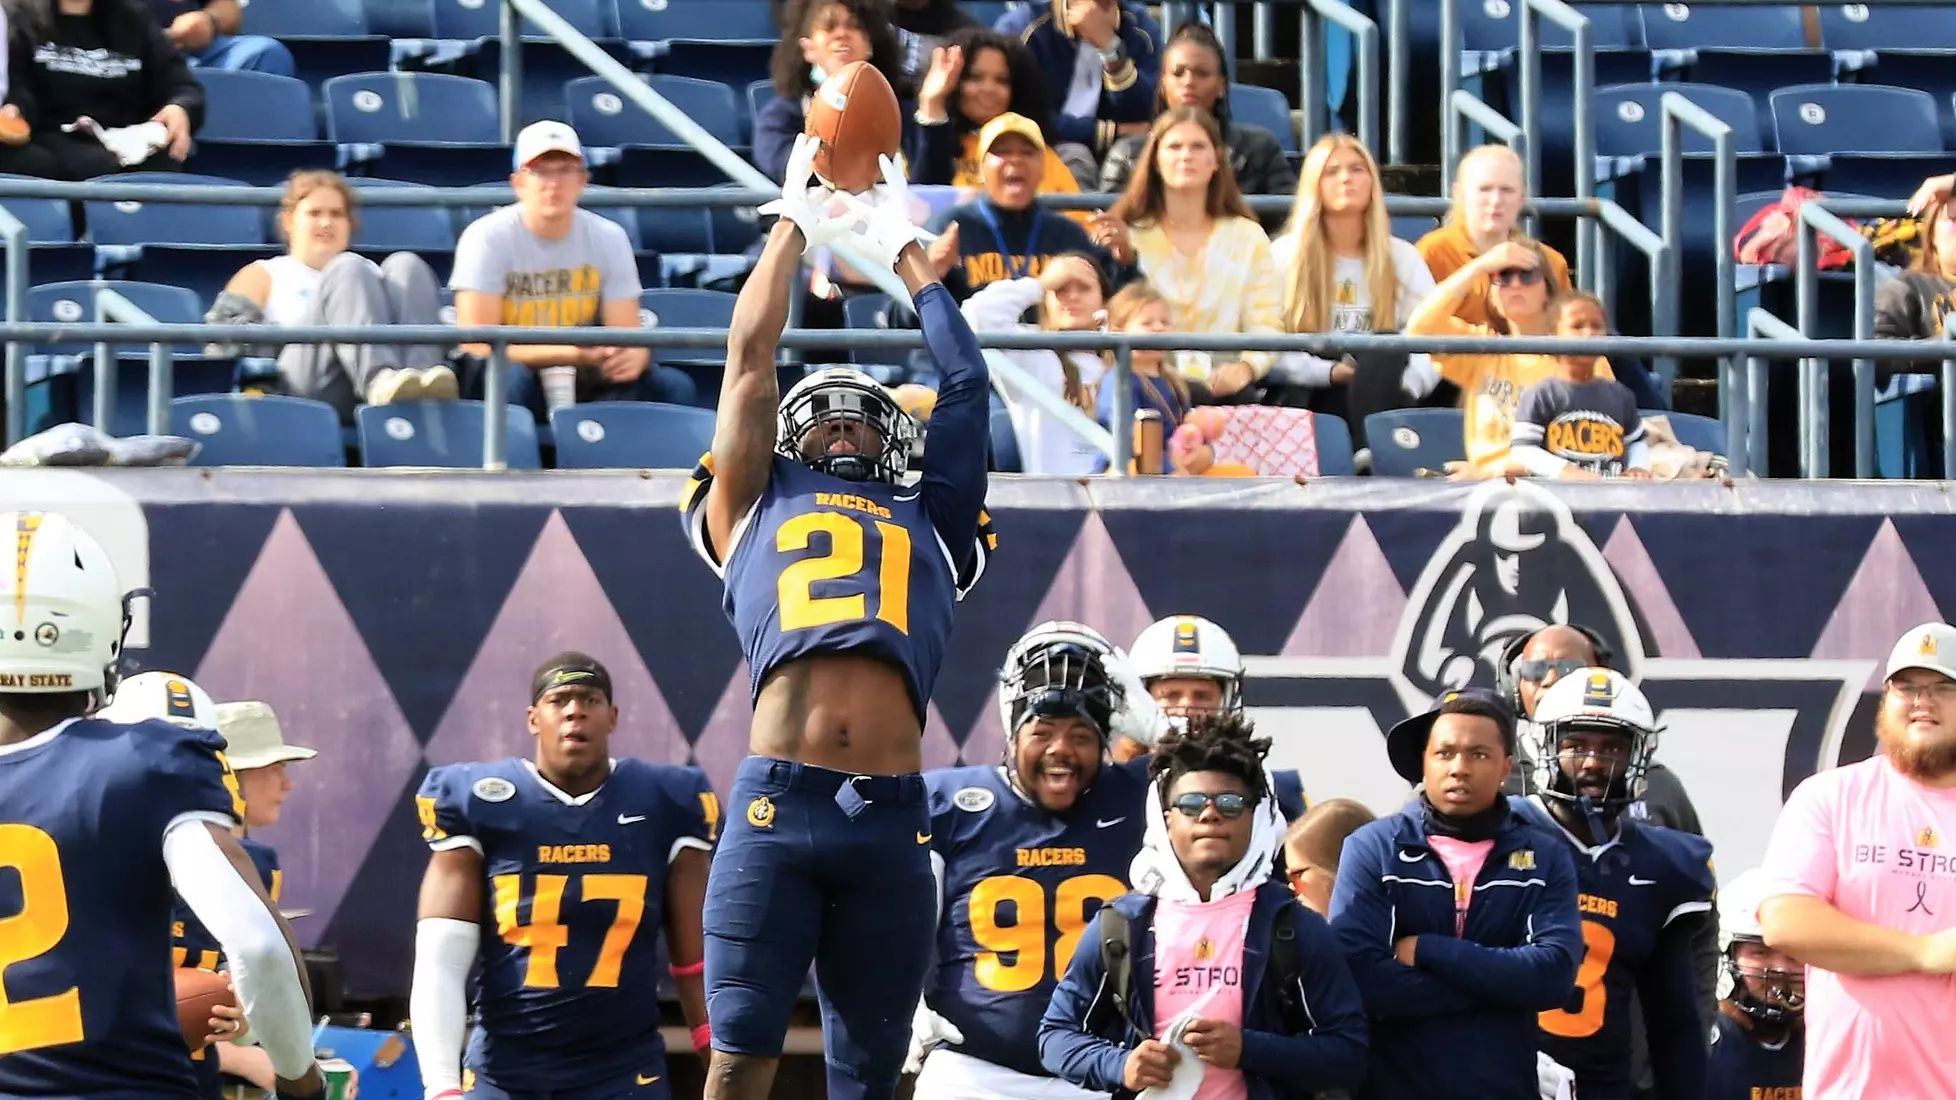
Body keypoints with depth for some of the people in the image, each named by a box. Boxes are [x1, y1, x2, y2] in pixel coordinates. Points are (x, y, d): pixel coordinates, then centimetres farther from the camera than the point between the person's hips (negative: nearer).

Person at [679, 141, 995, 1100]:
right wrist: (795, 224, 31)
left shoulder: (931, 523, 26)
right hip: (775, 802, -2)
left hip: (893, 814, 2)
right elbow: (750, 357, 21)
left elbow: (965, 383, 27)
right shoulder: (756, 506, 21)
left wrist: (904, 249, 36)